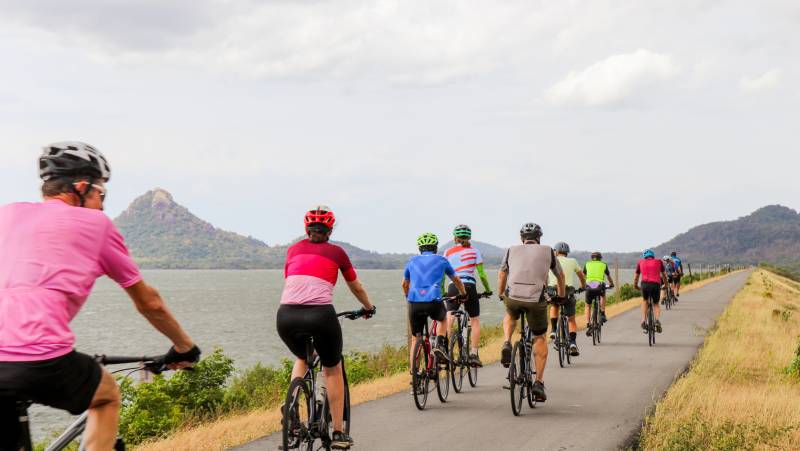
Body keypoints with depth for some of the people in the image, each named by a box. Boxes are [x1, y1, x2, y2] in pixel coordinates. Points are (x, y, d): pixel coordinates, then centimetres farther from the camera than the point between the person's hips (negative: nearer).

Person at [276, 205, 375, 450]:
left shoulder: (294, 249, 21)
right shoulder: (336, 252, 16)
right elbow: (356, 288, 29)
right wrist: (369, 308, 48)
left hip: (286, 315, 3)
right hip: (320, 314, -2)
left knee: (302, 358, 32)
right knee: (332, 369, 20)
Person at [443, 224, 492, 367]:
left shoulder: (448, 252, 10)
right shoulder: (474, 251, 8)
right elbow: (481, 274, 5)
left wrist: (442, 292, 17)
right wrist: (488, 289, 17)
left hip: (453, 287, 1)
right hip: (469, 286, 0)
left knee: (449, 319, -1)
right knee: (475, 320, 12)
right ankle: (474, 353, 3)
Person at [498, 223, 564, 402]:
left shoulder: (512, 250, 18)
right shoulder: (547, 251, 16)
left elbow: (502, 274, 29)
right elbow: (560, 275, 30)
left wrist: (501, 294, 46)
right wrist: (561, 295, 47)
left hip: (512, 297, 1)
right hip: (537, 299, -1)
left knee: (509, 316, 37)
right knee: (540, 338, 20)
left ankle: (506, 344, 9)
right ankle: (539, 383, 11)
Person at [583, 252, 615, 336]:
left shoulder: (587, 264, 22)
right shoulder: (603, 264, 22)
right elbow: (608, 276, 35)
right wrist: (611, 284, 53)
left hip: (589, 286, 0)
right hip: (600, 285, 0)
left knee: (588, 307, 17)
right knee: (602, 296, 36)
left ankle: (588, 326, 5)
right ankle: (602, 314, 23)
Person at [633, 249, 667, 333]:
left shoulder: (641, 262, 21)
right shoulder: (658, 261, 22)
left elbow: (636, 276, 27)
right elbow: (664, 275, 34)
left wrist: (635, 286, 43)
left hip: (645, 284, 0)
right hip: (656, 284, 0)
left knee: (644, 301, 27)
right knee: (656, 304, 20)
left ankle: (644, 321, 12)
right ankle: (657, 320, -6)